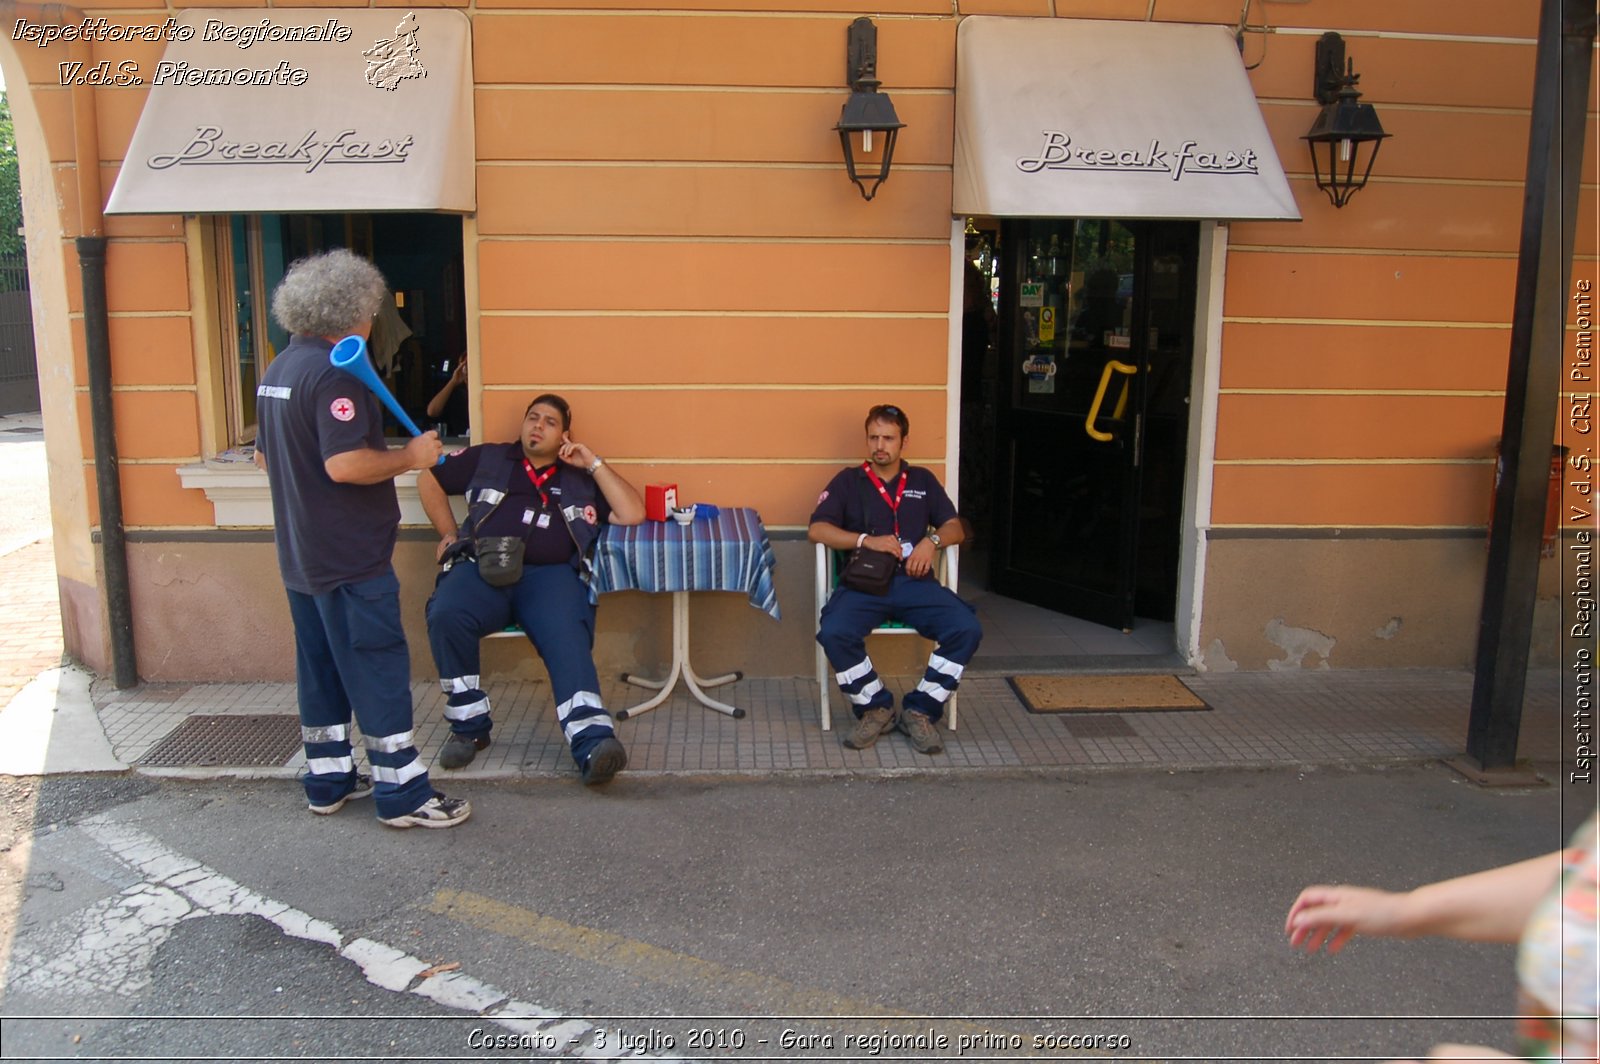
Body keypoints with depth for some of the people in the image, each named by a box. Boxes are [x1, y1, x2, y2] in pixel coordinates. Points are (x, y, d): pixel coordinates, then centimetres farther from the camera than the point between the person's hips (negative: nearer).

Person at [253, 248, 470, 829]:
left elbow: (265, 456, 21)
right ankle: (402, 794, 2)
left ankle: (328, 780, 26)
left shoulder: (279, 369, 12)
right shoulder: (333, 374, -19)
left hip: (302, 555, 10)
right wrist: (412, 456, -16)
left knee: (321, 666, 16)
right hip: (350, 558, -10)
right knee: (379, 670, -3)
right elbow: (346, 464, -28)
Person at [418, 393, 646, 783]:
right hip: (482, 568, 1)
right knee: (446, 616, -32)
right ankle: (469, 726, -16)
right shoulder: (487, 458, 24)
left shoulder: (580, 477, 22)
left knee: (568, 641, -32)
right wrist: (448, 534, 16)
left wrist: (593, 463, 9)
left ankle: (592, 744, -48)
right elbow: (429, 481, 28)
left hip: (550, 575, 0)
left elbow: (632, 514, 10)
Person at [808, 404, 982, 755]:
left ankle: (920, 710, -10)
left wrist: (932, 541, -5)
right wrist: (866, 540, -10)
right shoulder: (848, 481, 14)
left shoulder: (922, 480, 22)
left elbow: (956, 527, 17)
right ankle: (875, 708, -9)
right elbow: (816, 530, 3)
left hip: (914, 582, 2)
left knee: (966, 629, -25)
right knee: (834, 633, -33)